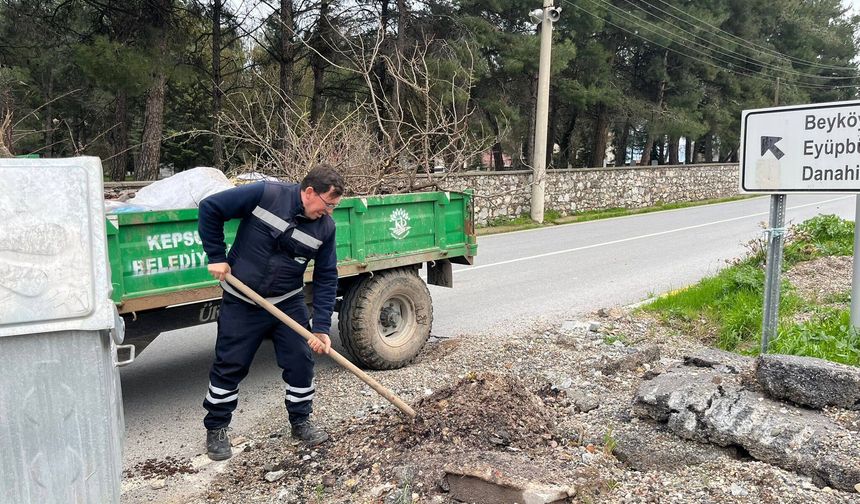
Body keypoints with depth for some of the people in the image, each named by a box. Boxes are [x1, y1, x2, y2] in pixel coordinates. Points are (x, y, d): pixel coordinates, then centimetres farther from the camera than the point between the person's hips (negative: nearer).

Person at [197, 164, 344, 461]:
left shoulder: (325, 227, -8)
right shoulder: (266, 195, -20)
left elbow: (326, 278, -5)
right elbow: (210, 208, -13)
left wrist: (321, 327, -12)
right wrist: (216, 256, -13)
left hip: (289, 303, 3)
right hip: (241, 303, -3)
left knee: (301, 361, 4)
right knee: (229, 366, 6)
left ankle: (301, 421, 25)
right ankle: (215, 430, 25)